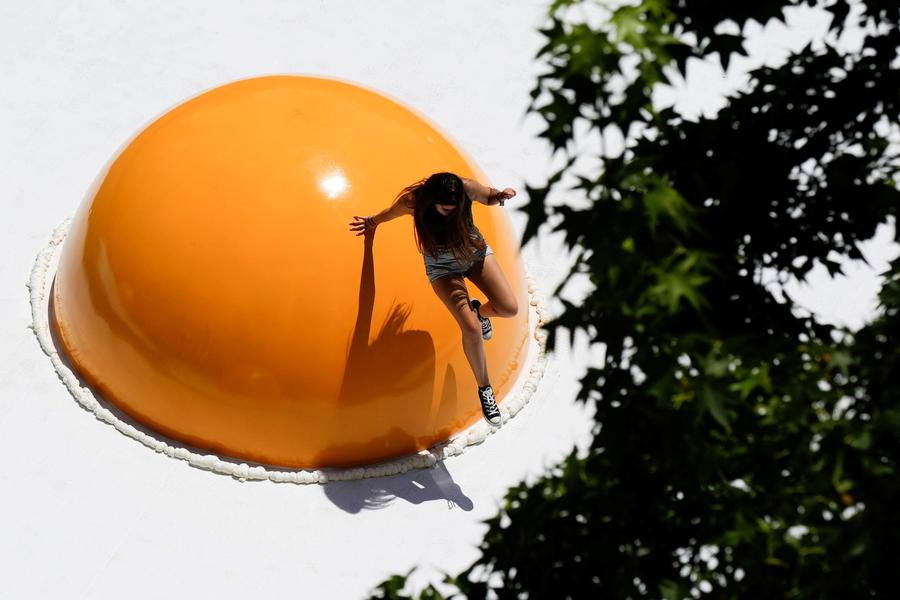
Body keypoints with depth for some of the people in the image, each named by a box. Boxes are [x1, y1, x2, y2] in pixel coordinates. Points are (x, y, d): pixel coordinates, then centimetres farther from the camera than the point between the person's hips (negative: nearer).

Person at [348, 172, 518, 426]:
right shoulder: (412, 201, -30)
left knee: (509, 308, -14)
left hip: (475, 250, 2)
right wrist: (372, 222, 14)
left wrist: (500, 196, -28)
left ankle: (478, 310, 24)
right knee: (471, 329, -17)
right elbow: (390, 212, -6)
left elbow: (488, 198, -5)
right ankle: (484, 389, 4)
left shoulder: (468, 189, -28)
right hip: (442, 265, -2)